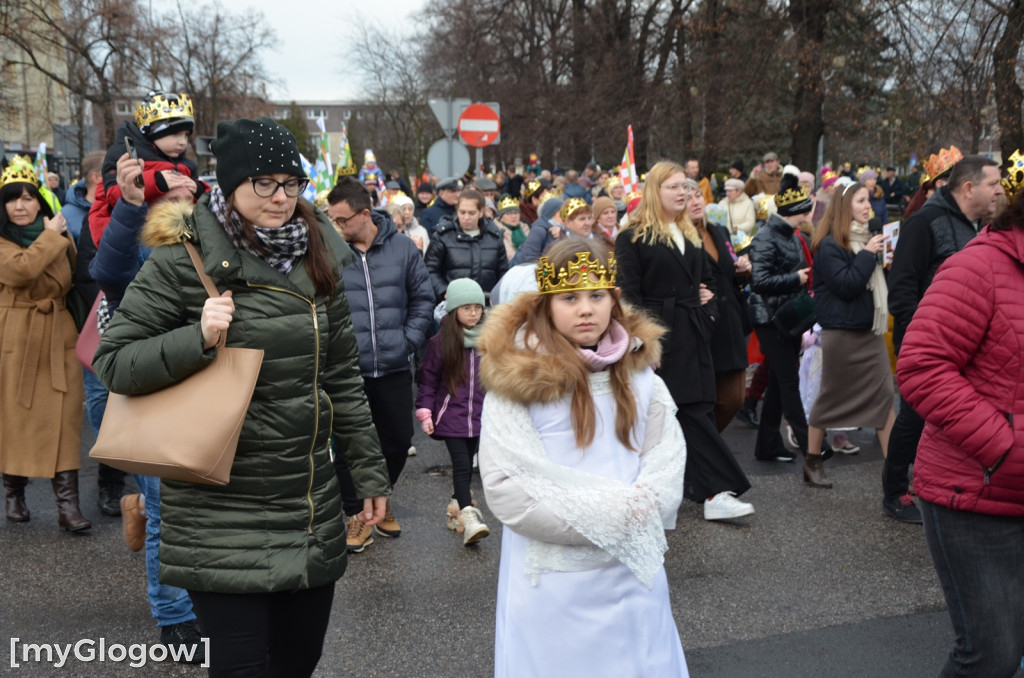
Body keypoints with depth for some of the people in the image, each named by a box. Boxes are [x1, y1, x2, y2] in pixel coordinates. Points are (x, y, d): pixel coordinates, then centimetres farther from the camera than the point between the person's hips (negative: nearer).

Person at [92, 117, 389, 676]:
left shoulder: (317, 258, 7)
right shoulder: (183, 259, -10)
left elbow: (342, 377, 13)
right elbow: (112, 362, -8)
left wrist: (369, 469, 15)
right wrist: (198, 339, -23)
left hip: (312, 506, 5)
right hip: (220, 512, -5)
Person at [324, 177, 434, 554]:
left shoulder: (402, 248, 0)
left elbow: (423, 297, 8)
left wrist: (410, 339, -1)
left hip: (394, 368, 2)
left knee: (399, 439, 14)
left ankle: (380, 499, 38)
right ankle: (357, 516, 20)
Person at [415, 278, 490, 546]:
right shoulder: (440, 343, -4)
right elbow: (427, 380, 0)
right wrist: (425, 413, -5)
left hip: (479, 416, 4)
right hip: (450, 416, -3)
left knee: (466, 465, 11)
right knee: (462, 465, -12)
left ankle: (456, 508, 25)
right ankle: (468, 517, -16)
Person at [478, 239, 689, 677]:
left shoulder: (637, 370, 4)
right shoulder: (518, 378, -11)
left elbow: (669, 459, 4)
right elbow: (505, 486, -16)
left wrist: (643, 510, -16)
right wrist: (603, 517, -17)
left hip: (633, 572, 4)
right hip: (553, 579, -4)